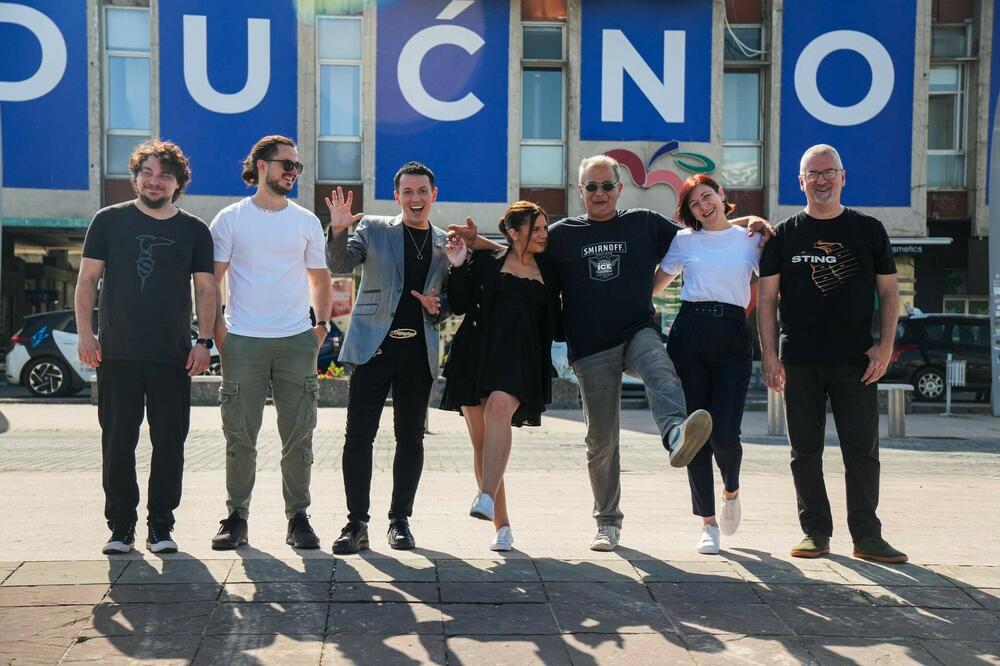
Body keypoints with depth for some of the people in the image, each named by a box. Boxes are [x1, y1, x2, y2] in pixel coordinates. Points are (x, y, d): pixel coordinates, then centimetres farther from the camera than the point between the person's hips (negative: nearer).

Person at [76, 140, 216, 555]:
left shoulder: (194, 230, 9)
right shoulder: (109, 221, 7)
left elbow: (206, 289, 9)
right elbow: (88, 278, 7)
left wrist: (204, 341, -1)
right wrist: (85, 333, -3)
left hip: (173, 356, 1)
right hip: (117, 353, 0)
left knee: (169, 443, 2)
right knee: (117, 442, 2)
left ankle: (161, 526, 13)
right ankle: (120, 527, 12)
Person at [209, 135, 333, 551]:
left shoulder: (306, 222, 12)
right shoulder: (231, 219, 4)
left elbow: (320, 279, 18)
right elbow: (210, 280, 3)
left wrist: (322, 323, 6)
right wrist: (217, 331, -5)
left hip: (296, 341, 2)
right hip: (243, 342, -2)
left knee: (298, 436, 2)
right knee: (240, 436, 1)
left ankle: (298, 517, 10)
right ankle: (236, 517, 11)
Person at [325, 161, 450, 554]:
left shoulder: (446, 244, 12)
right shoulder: (373, 229, 5)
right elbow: (339, 266, -5)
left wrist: (438, 308, -5)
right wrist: (338, 231, -22)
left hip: (419, 350, 3)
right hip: (373, 345, -2)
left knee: (410, 437, 7)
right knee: (359, 434, -4)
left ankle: (400, 520, 17)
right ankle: (356, 524, 2)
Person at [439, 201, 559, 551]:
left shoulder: (547, 272, 15)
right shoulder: (485, 261, 8)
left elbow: (550, 326, 20)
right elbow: (460, 305, 4)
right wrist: (458, 267, -9)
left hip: (519, 358, 0)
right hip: (477, 355, 0)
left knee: (499, 407, -31)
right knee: (482, 440, 0)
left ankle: (487, 498, -44)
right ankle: (501, 525, 10)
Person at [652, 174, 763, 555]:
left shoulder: (750, 238, 10)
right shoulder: (684, 241, 12)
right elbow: (656, 283, 19)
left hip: (733, 338, -1)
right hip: (689, 335, 1)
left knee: (724, 434, -11)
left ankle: (731, 489, 24)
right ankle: (708, 523, 11)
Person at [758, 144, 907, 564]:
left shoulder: (869, 230, 7)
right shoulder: (785, 235, 7)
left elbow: (889, 293, 8)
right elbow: (767, 298, 5)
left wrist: (885, 347, -4)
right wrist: (769, 355, -4)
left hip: (856, 362, 0)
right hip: (800, 363, 1)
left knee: (862, 450, 0)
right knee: (805, 451, 5)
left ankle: (867, 536, 7)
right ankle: (815, 532, 15)